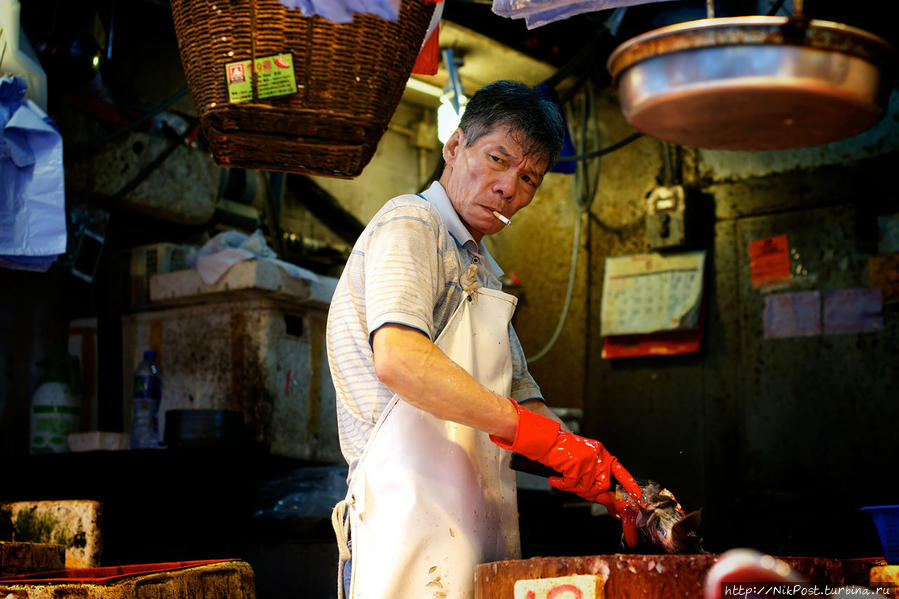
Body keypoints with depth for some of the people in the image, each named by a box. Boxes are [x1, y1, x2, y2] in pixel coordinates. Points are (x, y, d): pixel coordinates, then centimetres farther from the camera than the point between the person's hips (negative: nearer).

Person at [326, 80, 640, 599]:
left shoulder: (479, 268, 26)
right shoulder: (409, 226, -4)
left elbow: (520, 397, 24)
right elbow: (398, 360, -22)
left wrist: (591, 465, 6)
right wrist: (530, 429, -21)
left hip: (479, 531, 9)